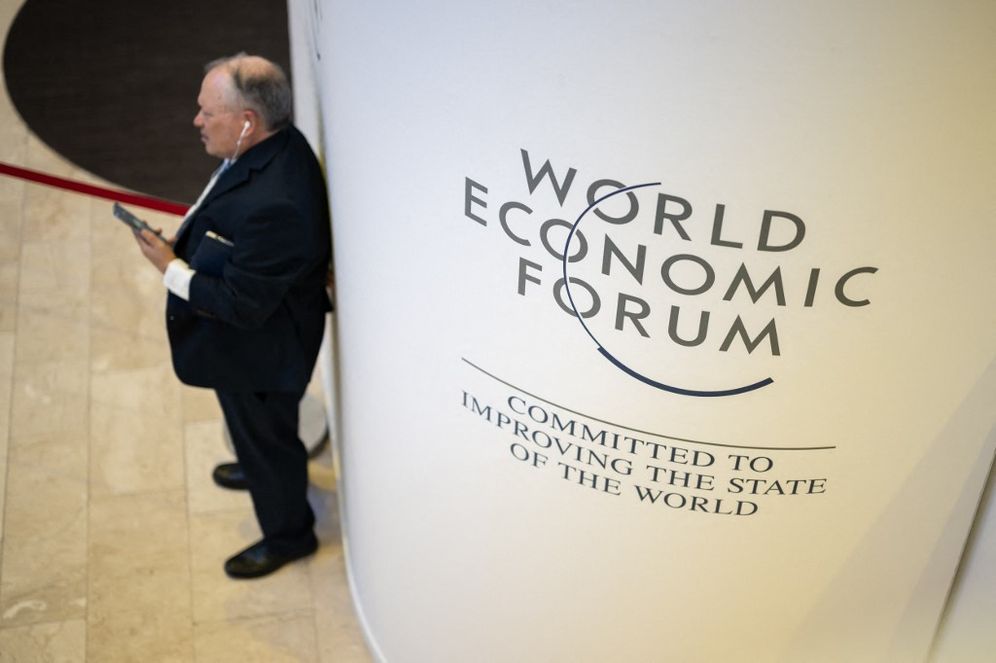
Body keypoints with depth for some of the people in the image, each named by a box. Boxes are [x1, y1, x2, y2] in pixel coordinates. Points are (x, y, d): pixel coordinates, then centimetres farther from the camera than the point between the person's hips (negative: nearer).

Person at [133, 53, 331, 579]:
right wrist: (183, 246, 0)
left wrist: (171, 269, -23)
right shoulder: (274, 143, -12)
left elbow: (242, 305, -32)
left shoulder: (274, 205, -42)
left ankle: (288, 535, 44)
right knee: (255, 427, 35)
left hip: (260, 351, -8)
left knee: (265, 434, 18)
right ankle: (260, 468, 65)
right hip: (258, 336, 9)